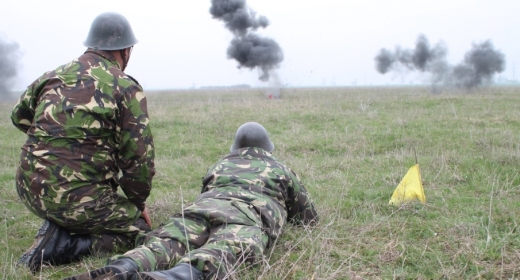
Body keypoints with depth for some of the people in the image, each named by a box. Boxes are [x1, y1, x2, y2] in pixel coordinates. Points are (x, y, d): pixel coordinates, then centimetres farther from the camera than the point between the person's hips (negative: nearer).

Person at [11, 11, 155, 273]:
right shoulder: (126, 88, -7)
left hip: (30, 189, 7)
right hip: (76, 198, -7)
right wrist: (139, 203, 8)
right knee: (140, 230, 11)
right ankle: (62, 248, -7)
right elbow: (138, 156, -8)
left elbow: (19, 116, 25)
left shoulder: (54, 75, 10)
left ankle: (56, 231, 12)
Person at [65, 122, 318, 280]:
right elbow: (309, 216, 45)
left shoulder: (218, 166, 41)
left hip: (203, 206, 3)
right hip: (250, 216, -3)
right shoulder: (282, 171, 36)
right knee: (217, 255, -31)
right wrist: (284, 212, 64)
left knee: (162, 244, -19)